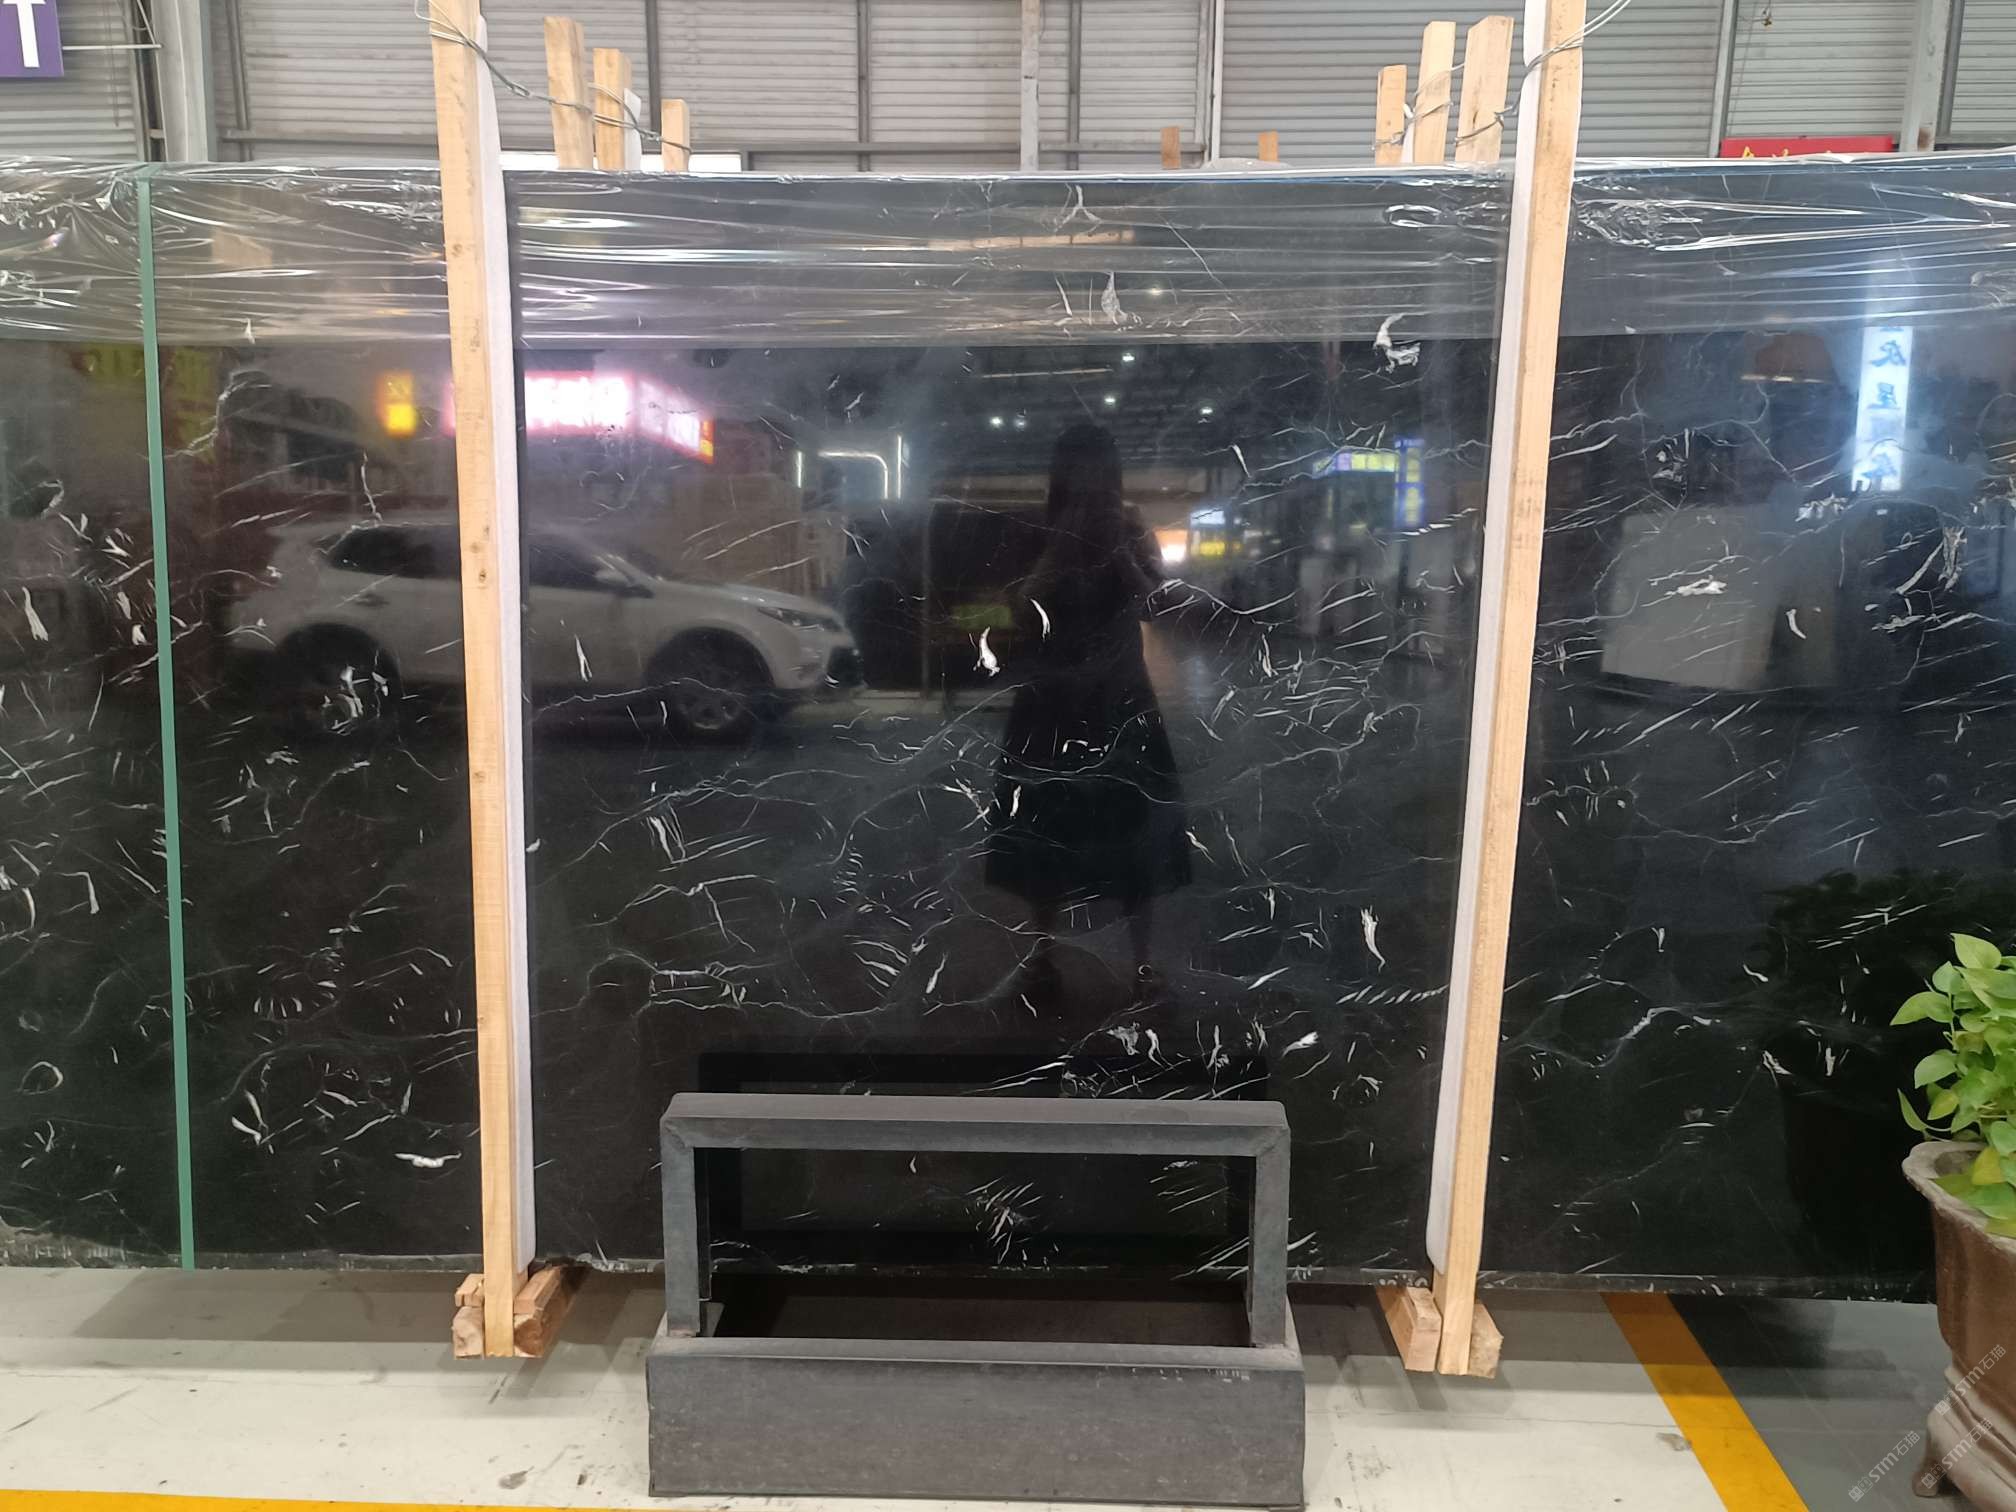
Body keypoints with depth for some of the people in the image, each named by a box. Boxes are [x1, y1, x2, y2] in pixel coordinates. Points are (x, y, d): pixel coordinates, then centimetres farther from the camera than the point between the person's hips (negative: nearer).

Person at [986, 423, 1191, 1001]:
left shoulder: (1134, 533, 1)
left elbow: (1152, 603, -11)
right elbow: (1022, 606, -14)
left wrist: (1117, 547, -19)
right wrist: (1061, 545, -20)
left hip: (1120, 700, 0)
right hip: (1053, 701, 0)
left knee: (1134, 829, 1)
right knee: (1047, 826, 7)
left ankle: (1142, 961, 11)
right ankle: (1043, 949, 22)